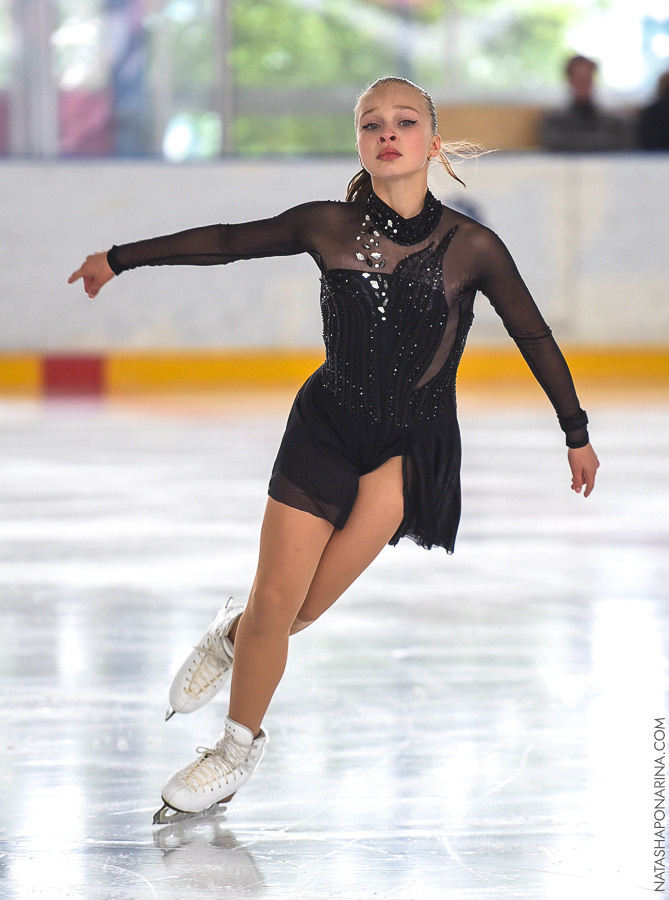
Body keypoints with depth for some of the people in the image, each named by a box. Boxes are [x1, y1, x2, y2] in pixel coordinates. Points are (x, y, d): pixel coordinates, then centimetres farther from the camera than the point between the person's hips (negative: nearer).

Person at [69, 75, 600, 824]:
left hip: (413, 445, -1)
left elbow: (534, 338, 1)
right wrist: (121, 257, 13)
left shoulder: (471, 247, -10)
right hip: (327, 423, 1)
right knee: (275, 602, -1)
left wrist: (577, 432, 8)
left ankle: (234, 634, 14)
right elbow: (225, 242, 6)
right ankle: (240, 747, 25)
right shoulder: (329, 227, -7)